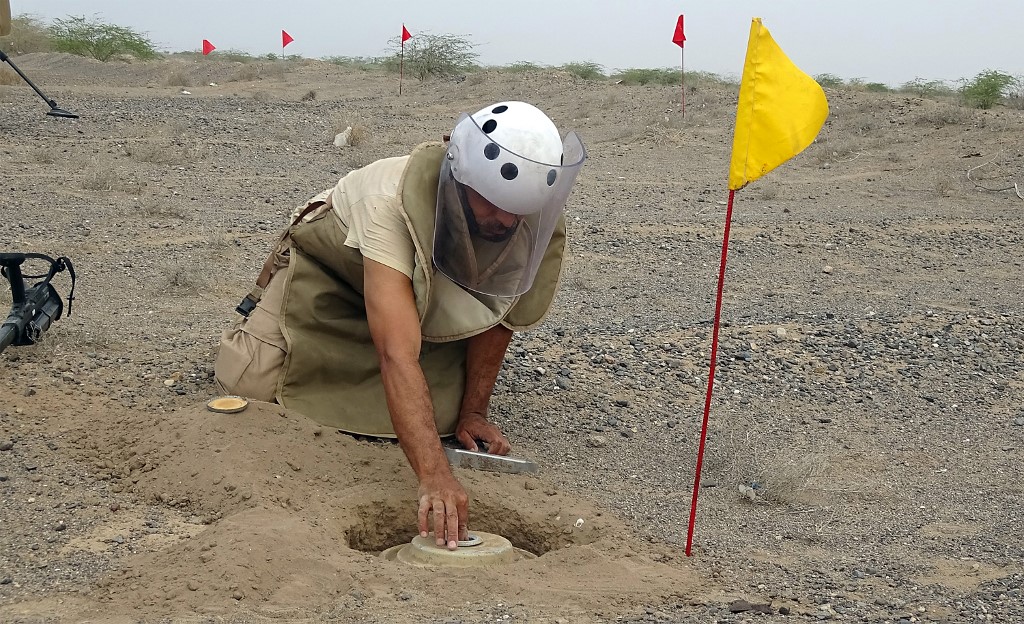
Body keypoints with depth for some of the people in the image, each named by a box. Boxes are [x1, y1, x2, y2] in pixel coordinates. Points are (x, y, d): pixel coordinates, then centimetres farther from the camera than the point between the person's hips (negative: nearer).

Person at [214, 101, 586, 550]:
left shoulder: (539, 221, -29)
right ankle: (261, 312, 19)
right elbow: (398, 357, -54)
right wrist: (434, 476, -62)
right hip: (329, 269, -4)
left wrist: (472, 412, -14)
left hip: (428, 299, 4)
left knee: (439, 408, -11)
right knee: (248, 382, -18)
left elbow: (497, 312, -12)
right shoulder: (392, 205, -45)